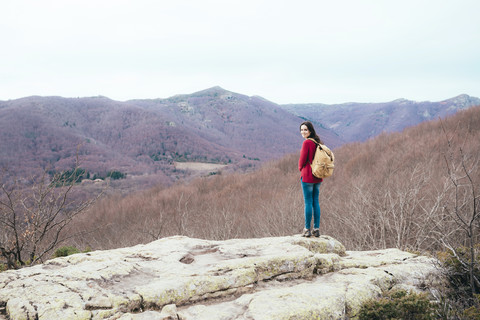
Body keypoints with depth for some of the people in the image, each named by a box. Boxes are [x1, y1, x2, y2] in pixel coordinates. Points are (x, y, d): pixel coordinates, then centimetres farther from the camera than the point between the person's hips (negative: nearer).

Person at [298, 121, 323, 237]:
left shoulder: (307, 142, -15)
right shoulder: (318, 142, 9)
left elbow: (303, 159, -12)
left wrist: (300, 168, 9)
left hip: (308, 175, -8)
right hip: (318, 176, 8)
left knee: (308, 202, -2)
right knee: (315, 202, 11)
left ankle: (307, 229, 3)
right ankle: (316, 229, 14)